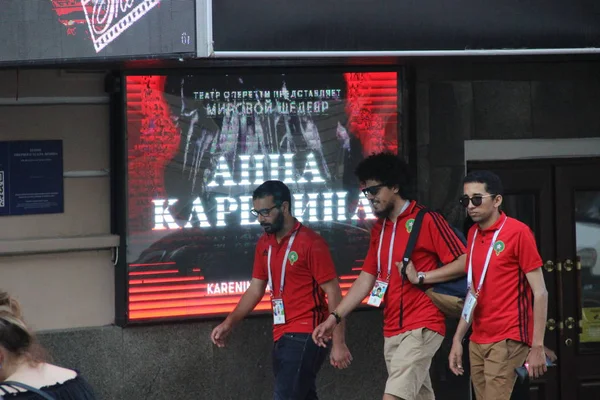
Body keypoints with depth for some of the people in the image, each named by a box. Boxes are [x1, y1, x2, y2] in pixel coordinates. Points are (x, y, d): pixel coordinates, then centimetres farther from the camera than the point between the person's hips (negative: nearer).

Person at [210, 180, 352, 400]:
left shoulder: (310, 242, -12)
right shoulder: (264, 244, 11)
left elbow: (333, 293, -12)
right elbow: (256, 289, 18)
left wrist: (338, 343, -16)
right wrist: (229, 323, 6)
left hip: (305, 337, -8)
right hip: (282, 337, 8)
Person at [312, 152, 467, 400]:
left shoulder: (426, 221, -9)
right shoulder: (379, 229, 16)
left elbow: (464, 262, -12)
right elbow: (367, 278, 16)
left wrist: (421, 277, -17)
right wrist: (335, 317, 9)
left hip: (421, 328, -8)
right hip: (392, 331, 8)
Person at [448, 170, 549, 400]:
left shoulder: (518, 233, -9)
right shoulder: (473, 234, 12)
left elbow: (539, 292, -10)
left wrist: (537, 347, -14)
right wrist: (458, 339, 14)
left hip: (507, 340, -7)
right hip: (477, 341, 7)